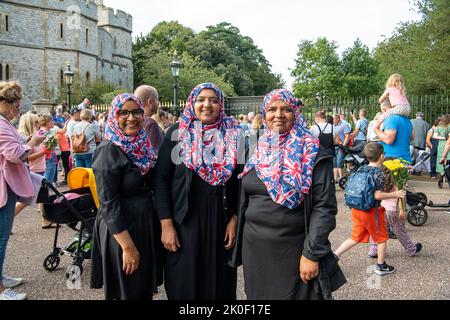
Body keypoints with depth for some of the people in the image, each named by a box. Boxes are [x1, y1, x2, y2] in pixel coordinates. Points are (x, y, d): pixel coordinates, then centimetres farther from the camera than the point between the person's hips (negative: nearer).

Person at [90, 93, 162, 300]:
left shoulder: (143, 145, 5)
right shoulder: (109, 151, -17)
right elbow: (109, 204, -20)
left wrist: (159, 224, 10)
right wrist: (128, 246, -21)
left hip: (147, 225, 7)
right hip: (121, 229, -7)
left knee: (146, 290, 18)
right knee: (128, 292, 8)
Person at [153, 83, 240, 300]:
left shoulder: (232, 135, 3)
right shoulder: (177, 132, -2)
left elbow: (240, 182, 5)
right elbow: (161, 180, -4)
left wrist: (235, 219, -2)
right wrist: (166, 225, -9)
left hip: (221, 220, 2)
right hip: (185, 221, -1)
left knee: (220, 282, 13)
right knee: (184, 283, 10)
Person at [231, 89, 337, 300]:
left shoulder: (311, 153, -8)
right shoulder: (260, 151, 8)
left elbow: (324, 206, -13)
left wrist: (311, 254, -17)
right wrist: (242, 241, 15)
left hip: (292, 251, -5)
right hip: (254, 248, 5)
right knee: (257, 294, 17)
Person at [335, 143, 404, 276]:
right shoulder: (379, 174, -16)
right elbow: (377, 195, -21)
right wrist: (395, 194, -9)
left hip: (357, 209, 7)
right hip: (371, 211, -7)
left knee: (356, 238, 17)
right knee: (382, 238, 15)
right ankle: (381, 266, 27)